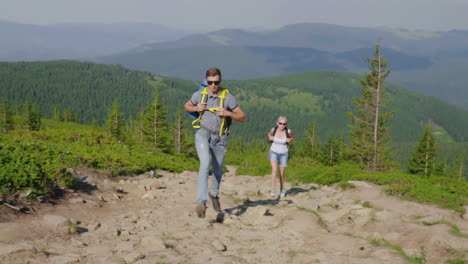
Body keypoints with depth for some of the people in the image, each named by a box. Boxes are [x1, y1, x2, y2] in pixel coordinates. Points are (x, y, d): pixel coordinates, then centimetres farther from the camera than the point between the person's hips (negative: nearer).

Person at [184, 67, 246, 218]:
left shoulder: (228, 97, -8)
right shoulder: (199, 95, -3)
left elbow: (242, 117, -4)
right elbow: (186, 107, 15)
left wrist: (227, 113, -21)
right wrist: (196, 108, -7)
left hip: (220, 139, 2)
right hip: (203, 136, -1)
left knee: (217, 170, 16)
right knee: (205, 164, -25)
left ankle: (214, 194, 45)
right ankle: (201, 202, -31)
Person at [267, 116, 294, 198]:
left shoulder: (288, 131, -15)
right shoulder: (273, 130, -12)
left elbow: (292, 137, 7)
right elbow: (269, 134, 11)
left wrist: (289, 140, -13)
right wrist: (270, 138, -9)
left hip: (284, 154, 1)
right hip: (274, 152, 0)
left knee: (282, 174, 10)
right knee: (274, 170, -22)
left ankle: (282, 189, 34)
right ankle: (273, 191, -24)